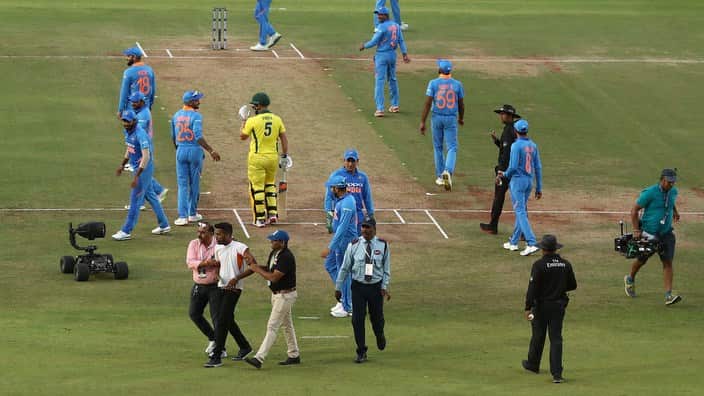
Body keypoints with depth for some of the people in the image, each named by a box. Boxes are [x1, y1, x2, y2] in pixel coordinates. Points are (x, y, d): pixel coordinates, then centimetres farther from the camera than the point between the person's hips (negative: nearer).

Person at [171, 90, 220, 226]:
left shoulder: (176, 116, 7)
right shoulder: (196, 116, -13)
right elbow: (198, 137, -23)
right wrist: (211, 151, -22)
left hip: (181, 151, 4)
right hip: (195, 150, -4)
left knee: (182, 184, 4)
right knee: (194, 183, 11)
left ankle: (183, 216, -5)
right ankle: (192, 214, 20)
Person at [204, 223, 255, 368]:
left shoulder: (240, 248, -13)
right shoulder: (218, 249, 10)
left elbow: (254, 266, -16)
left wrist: (236, 278, -21)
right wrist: (217, 274, -1)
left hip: (234, 288, -8)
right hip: (221, 286, 8)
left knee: (222, 321, -12)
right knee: (228, 320, 16)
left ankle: (216, 357, -12)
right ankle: (244, 347, 34)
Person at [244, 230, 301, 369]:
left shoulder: (286, 257, -24)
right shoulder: (274, 253, 7)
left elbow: (273, 277, -26)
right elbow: (269, 270, 15)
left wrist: (257, 269, -16)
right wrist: (255, 266, -2)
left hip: (285, 295, -10)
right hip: (276, 294, 10)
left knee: (272, 326, -12)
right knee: (287, 325, 17)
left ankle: (259, 358, -16)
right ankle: (294, 355, 27)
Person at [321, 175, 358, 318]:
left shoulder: (347, 204, -26)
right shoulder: (340, 199, 6)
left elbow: (342, 228, -30)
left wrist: (330, 248, -31)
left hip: (346, 240, -11)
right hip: (339, 238, 11)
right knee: (330, 265, 20)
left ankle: (347, 307, 10)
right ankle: (343, 297, 28)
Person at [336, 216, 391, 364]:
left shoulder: (383, 246, -2)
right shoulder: (354, 245, -2)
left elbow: (386, 269, 2)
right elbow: (345, 267, 4)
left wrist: (384, 287, -9)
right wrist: (338, 287, 4)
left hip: (376, 287, 0)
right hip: (358, 286, 0)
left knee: (377, 317, 8)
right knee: (357, 320, -2)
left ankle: (380, 336, 43)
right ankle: (361, 352, 9)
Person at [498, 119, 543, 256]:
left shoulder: (516, 145, -14)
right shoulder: (533, 145, 7)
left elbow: (513, 167, -20)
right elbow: (538, 167, 9)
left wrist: (504, 175, 1)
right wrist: (539, 188, 14)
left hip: (518, 180, -7)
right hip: (529, 181, 7)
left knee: (521, 212, -8)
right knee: (521, 211, 17)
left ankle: (531, 244, -19)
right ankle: (513, 242, 26)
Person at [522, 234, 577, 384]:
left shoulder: (539, 265, -14)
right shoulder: (566, 265, -1)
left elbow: (532, 287, -18)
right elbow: (573, 285, 8)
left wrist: (528, 307, -16)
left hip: (541, 305, -3)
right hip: (559, 305, 3)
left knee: (538, 336, 14)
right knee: (556, 338, 3)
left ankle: (533, 364, 34)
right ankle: (557, 373, -6)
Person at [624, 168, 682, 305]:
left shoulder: (673, 191, 1)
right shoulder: (650, 193, -18)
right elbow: (634, 210, -13)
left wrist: (675, 211, 16)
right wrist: (636, 230, -18)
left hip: (666, 233, 4)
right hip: (648, 233, -4)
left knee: (668, 262, -9)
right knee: (642, 260, 14)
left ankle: (668, 295, -15)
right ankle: (630, 280, 46)